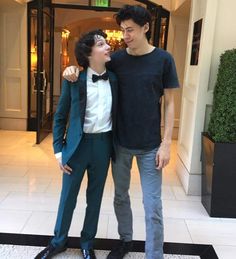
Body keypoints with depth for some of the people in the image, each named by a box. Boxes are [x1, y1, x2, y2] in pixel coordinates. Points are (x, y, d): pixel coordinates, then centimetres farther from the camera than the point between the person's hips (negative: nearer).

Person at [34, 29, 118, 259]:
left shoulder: (113, 79, 1)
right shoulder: (74, 80, -7)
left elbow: (117, 113, 8)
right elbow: (60, 117, -1)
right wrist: (59, 149, -4)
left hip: (103, 144, 2)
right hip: (78, 144, -2)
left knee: (95, 197, 15)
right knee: (68, 196, 12)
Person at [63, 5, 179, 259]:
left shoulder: (163, 59, -5)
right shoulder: (116, 59, 1)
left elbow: (168, 103, -2)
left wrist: (166, 142, -8)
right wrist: (73, 70, -9)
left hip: (150, 145, -3)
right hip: (120, 142, 3)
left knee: (152, 206, 2)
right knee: (120, 196, 16)